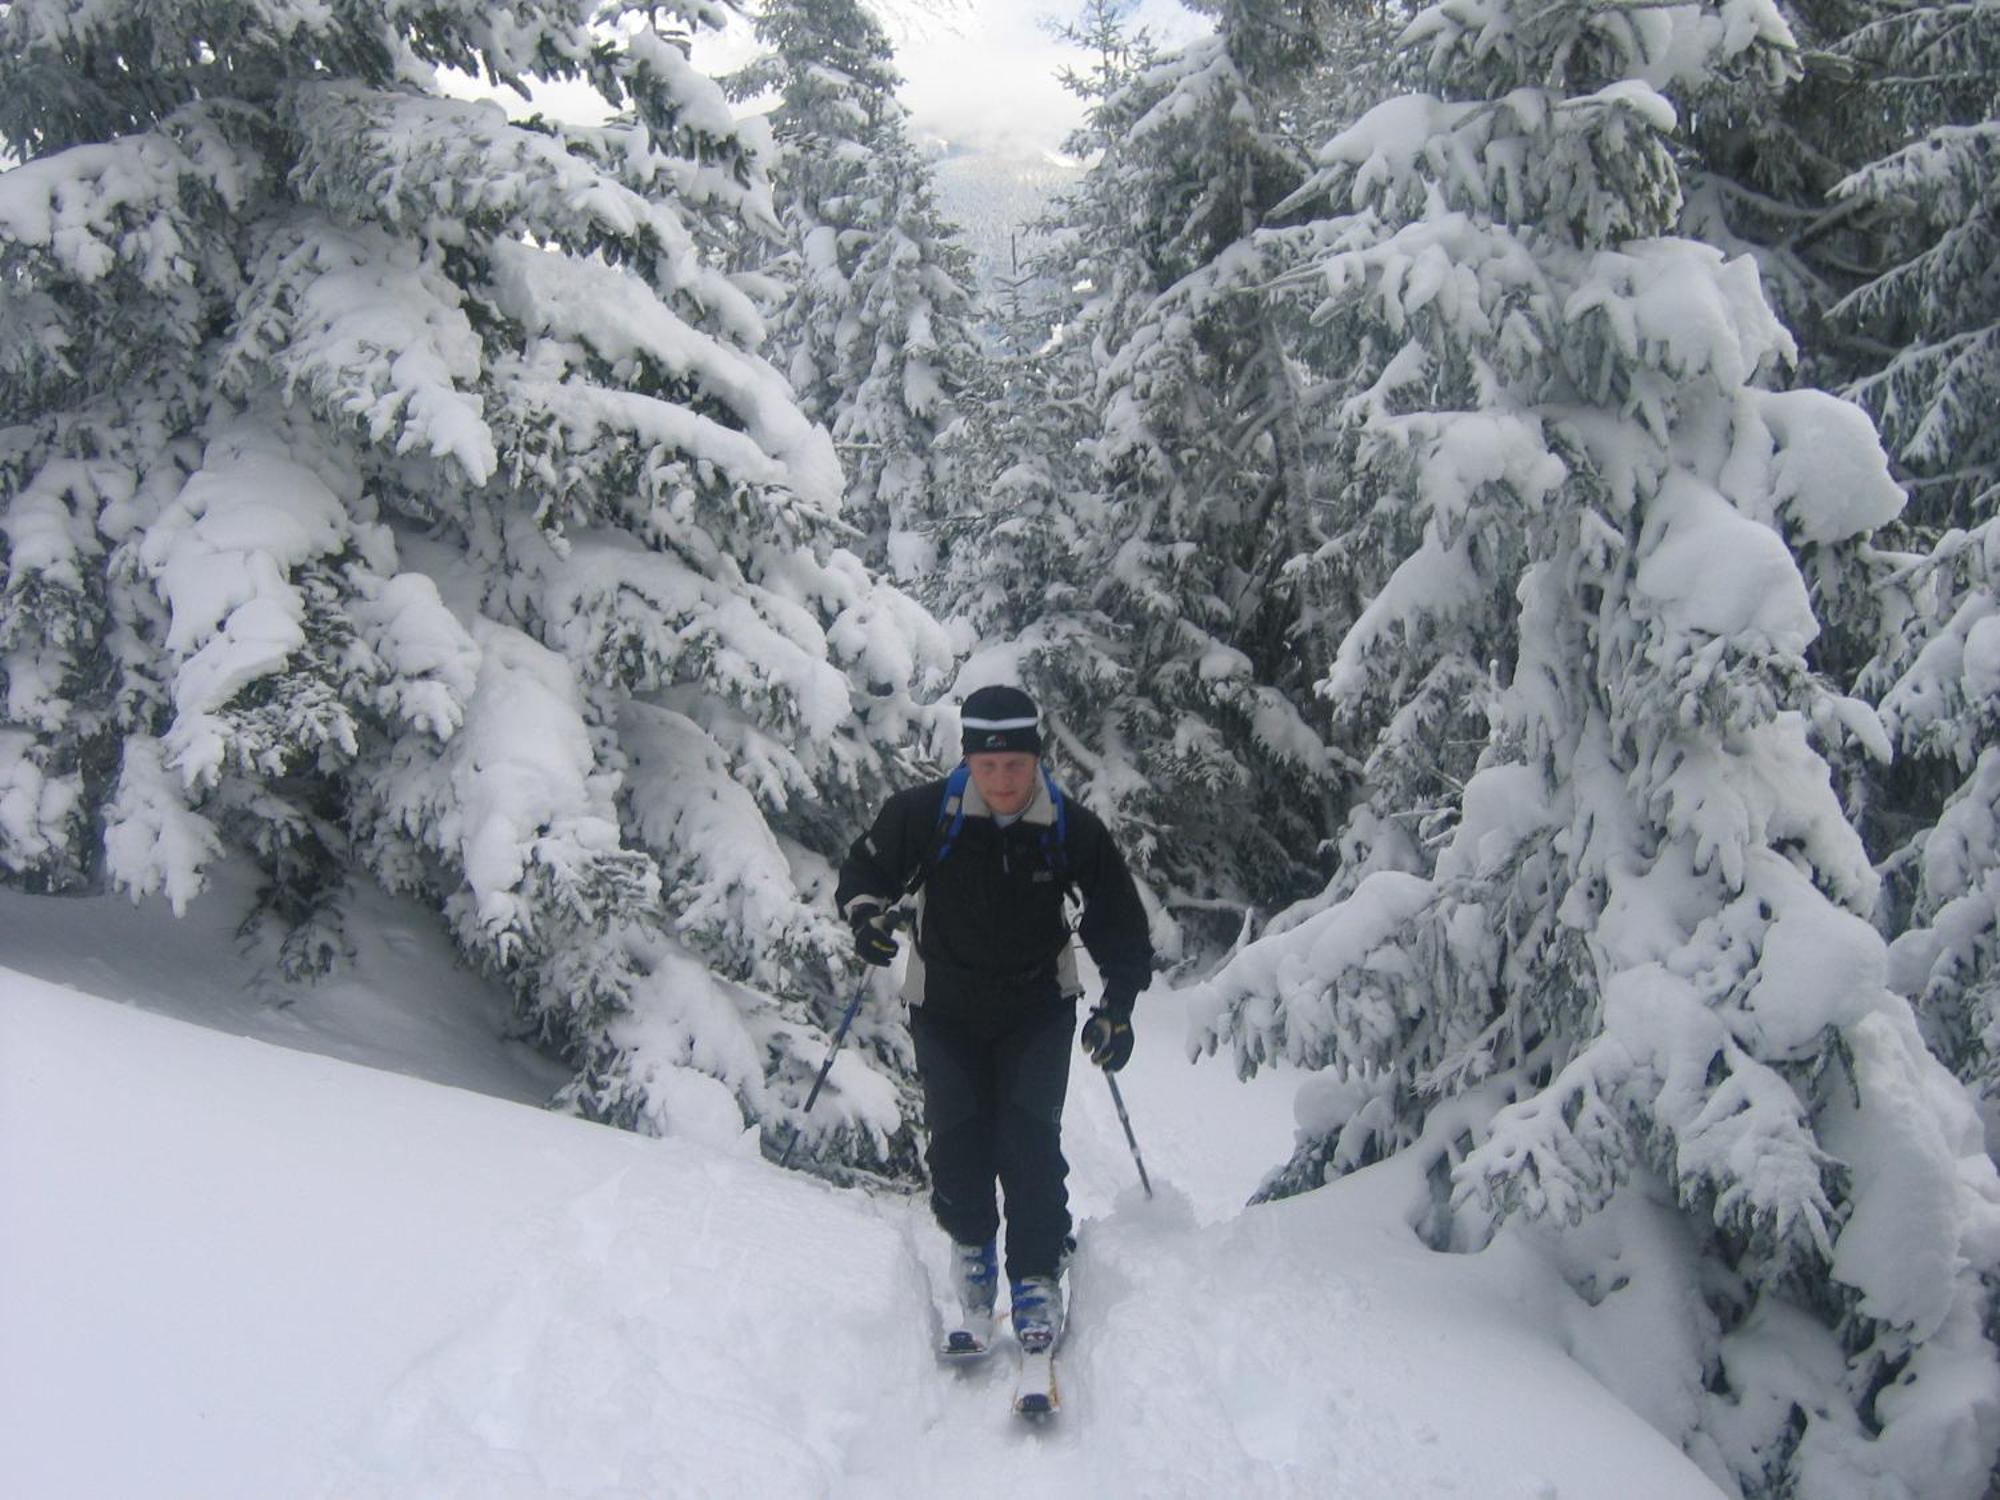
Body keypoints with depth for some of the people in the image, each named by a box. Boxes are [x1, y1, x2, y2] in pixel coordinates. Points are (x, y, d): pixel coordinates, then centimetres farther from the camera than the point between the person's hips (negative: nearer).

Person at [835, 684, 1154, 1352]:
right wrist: (868, 916, -16)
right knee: (957, 1139, -3)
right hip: (946, 1009, 1)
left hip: (1038, 1009, 0)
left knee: (1029, 1136, -13)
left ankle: (1037, 1275, 5)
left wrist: (1116, 1007, -10)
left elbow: (1120, 923, -1)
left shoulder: (1074, 830, -13)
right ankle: (970, 1240, 28)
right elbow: (865, 869, 4)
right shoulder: (925, 814, -15)